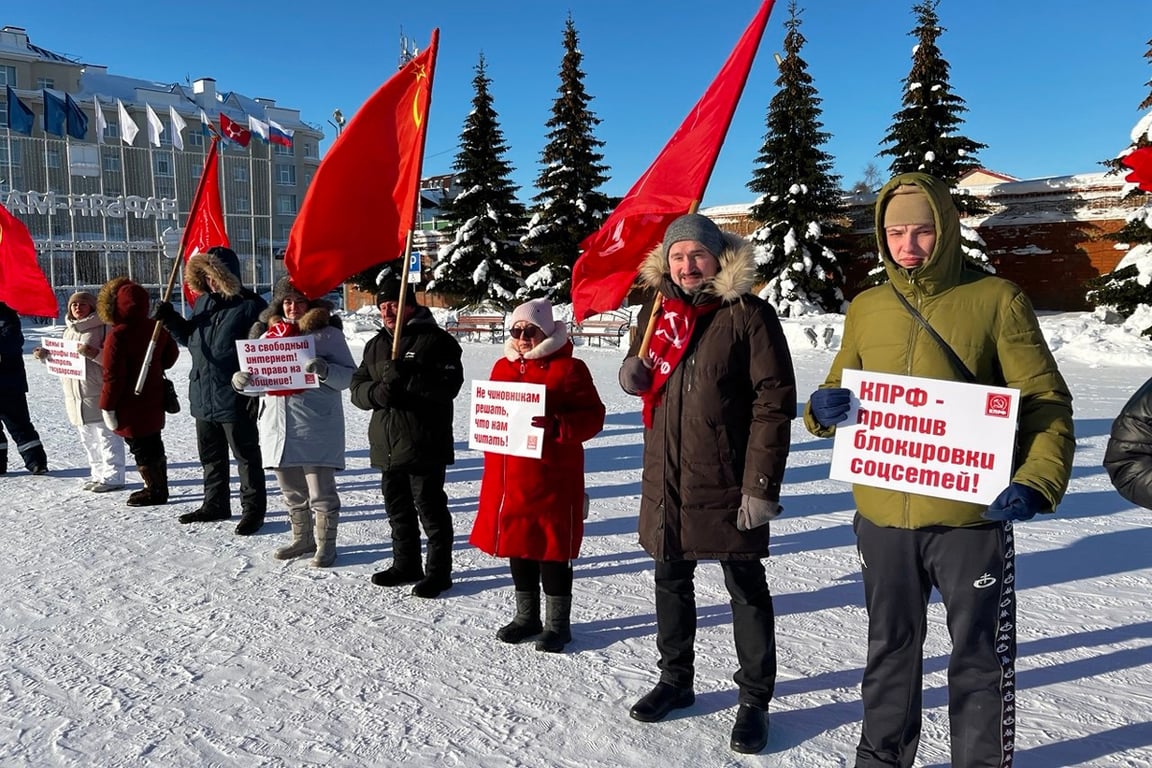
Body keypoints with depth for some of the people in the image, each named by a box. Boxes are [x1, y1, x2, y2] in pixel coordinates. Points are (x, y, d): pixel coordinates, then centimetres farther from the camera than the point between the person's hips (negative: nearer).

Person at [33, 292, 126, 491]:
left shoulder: (103, 327, -8)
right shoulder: (69, 329, 17)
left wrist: (94, 353, -28)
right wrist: (45, 355, 9)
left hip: (99, 394, -8)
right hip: (75, 395, 8)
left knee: (106, 436, -4)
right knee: (88, 438, 15)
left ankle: (113, 477, 1)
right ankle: (98, 474, 24)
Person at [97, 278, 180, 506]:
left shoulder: (117, 336, -20)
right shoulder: (157, 328, 0)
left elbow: (113, 376, -20)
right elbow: (171, 355, 14)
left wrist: (107, 407, -13)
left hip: (131, 406, -7)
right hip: (154, 400, 7)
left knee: (141, 448, 3)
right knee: (154, 444, 18)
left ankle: (154, 491, 9)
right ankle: (159, 487, 28)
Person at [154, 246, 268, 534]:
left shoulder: (251, 306, -14)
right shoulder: (203, 301, 10)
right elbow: (190, 337, 22)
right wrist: (171, 320, 4)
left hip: (235, 399, -8)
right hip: (202, 395, 8)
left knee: (246, 456, 4)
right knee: (210, 455, 19)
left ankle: (253, 509, 14)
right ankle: (215, 504, 34)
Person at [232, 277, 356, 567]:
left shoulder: (327, 333, -3)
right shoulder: (268, 333, 13)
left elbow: (349, 375, -7)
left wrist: (325, 369, -26)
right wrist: (241, 380, -2)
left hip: (316, 426, -6)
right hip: (278, 424, 6)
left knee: (321, 492, -1)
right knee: (292, 491, 18)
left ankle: (326, 545, 14)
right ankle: (302, 539, 34)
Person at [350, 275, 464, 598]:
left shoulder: (436, 340, -7)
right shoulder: (376, 344, 16)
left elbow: (448, 386, -19)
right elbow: (357, 387, 11)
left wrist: (406, 377, -27)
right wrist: (376, 392, -12)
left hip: (425, 445, -7)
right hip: (387, 445, 8)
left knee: (430, 508, 0)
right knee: (397, 508, 17)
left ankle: (438, 571, 12)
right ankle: (406, 565, 32)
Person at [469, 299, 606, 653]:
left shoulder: (569, 368, -7)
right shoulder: (503, 367, 12)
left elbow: (592, 417, -10)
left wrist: (555, 426, -24)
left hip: (552, 477, -6)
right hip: (508, 477, 6)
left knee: (552, 547, 2)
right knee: (517, 543, 14)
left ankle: (558, 623, 17)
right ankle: (526, 616, 31)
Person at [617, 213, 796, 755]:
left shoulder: (748, 314, -10)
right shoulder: (657, 312, 8)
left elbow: (774, 400, -14)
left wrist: (762, 483, -19)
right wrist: (632, 370, -2)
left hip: (727, 483, -6)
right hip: (666, 477, 6)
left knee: (746, 589, 7)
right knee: (671, 580, 18)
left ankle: (754, 699, 23)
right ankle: (675, 679, 37)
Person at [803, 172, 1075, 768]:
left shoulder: (995, 299, -6)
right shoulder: (866, 308, 5)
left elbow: (1046, 402, -6)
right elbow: (839, 399, 13)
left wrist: (1036, 483, -20)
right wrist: (823, 410, -10)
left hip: (971, 517, -3)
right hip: (882, 517, 4)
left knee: (978, 658, 11)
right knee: (889, 649, 20)